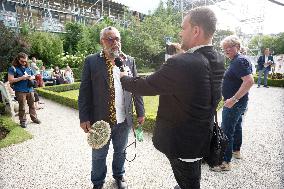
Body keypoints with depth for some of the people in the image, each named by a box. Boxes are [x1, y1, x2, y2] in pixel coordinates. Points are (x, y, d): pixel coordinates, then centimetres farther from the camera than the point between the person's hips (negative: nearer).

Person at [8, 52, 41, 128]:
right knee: (22, 107, 3)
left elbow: (33, 76, 22)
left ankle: (34, 118, 24)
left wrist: (31, 77, -2)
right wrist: (22, 78, -19)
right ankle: (23, 121, 14)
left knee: (32, 105, 12)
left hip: (30, 89, 5)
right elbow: (10, 80, -11)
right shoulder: (13, 68, -5)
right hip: (20, 91, -5)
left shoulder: (28, 68, 11)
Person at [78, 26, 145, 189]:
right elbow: (84, 91, -5)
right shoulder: (91, 61, -4)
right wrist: (84, 118, -8)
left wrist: (140, 112, 4)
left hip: (124, 120, 2)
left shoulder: (129, 61, 3)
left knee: (120, 151, 21)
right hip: (100, 120, -2)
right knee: (99, 155, 17)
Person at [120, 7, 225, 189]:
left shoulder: (180, 63, -30)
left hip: (182, 141, -7)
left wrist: (124, 78, -2)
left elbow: (146, 86, -19)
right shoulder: (219, 60, -4)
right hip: (203, 137, 8)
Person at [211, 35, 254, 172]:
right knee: (236, 126, 23)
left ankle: (225, 162, 5)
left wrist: (233, 99, -30)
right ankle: (236, 151, 41)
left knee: (226, 132, -5)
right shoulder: (237, 60, 12)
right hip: (238, 102, 11)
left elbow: (249, 81, -29)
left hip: (234, 103, -11)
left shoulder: (240, 61, -19)